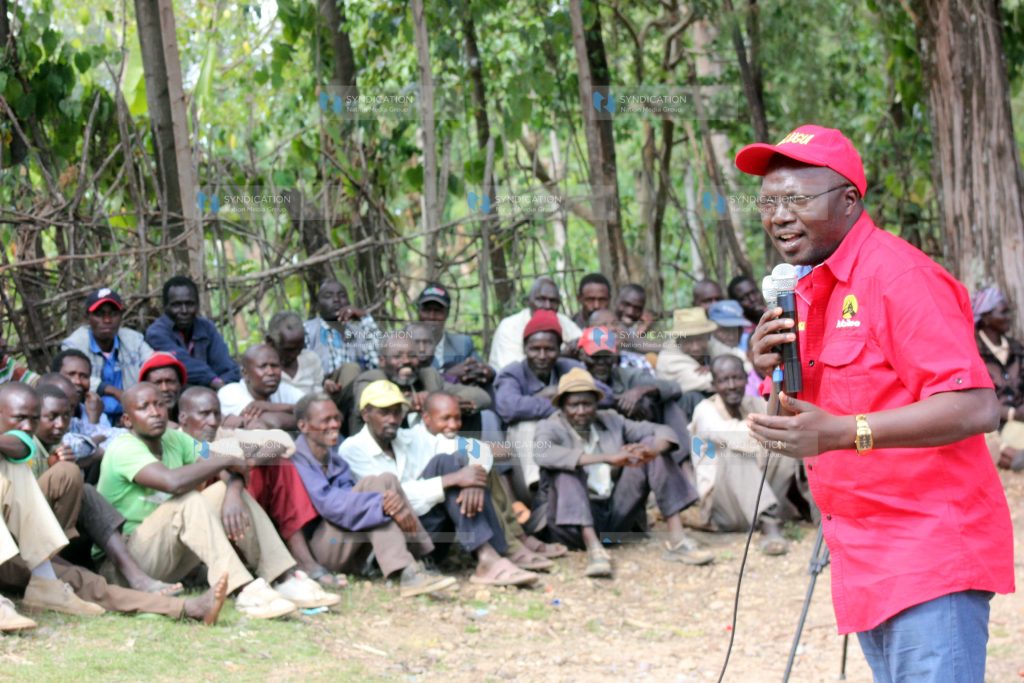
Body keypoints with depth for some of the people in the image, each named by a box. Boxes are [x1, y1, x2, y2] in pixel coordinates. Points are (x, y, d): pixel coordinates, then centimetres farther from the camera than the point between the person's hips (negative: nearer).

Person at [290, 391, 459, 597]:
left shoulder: (335, 460, 17)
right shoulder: (297, 460, -10)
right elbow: (328, 503, -23)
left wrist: (392, 504, -19)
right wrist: (383, 505, -31)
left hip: (350, 559, 8)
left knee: (387, 480, -8)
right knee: (371, 484, -22)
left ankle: (419, 562, -18)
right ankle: (407, 574, -34)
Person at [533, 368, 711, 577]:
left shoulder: (611, 421, 9)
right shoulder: (551, 427, -4)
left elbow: (662, 431, 2)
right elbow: (544, 454, -28)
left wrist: (653, 449, -25)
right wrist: (608, 458, -36)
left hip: (617, 516, 4)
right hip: (575, 521, -4)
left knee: (652, 442, -6)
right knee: (566, 469, -29)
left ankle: (677, 540, -17)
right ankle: (593, 548, -43)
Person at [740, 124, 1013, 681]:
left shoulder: (898, 275, -14)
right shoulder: (806, 289, 14)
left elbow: (976, 407, -23)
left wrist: (842, 434, -32)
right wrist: (774, 375, -4)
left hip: (928, 553, -9)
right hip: (867, 561, 9)